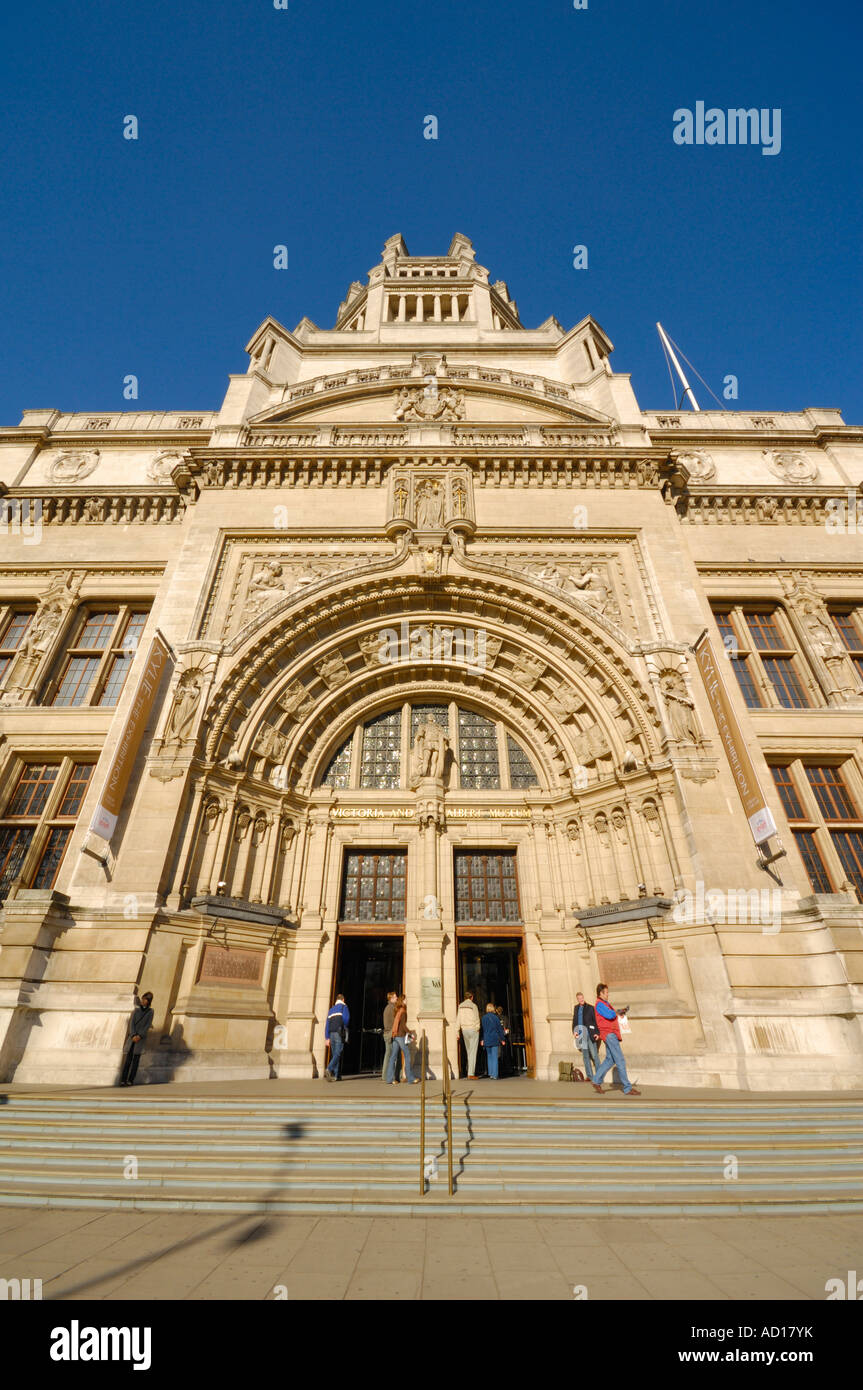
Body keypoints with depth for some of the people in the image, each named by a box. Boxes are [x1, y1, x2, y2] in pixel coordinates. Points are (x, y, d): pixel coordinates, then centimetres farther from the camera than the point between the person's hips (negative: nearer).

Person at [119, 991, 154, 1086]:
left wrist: (139, 1036, -16)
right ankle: (123, 1079, -1)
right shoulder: (137, 1009, 5)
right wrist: (133, 1036, -14)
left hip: (141, 1037, -2)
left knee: (136, 1058, -4)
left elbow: (148, 1026, -5)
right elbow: (132, 1023, -2)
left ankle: (131, 1080, 1)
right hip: (132, 1036, 2)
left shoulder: (150, 1012, 0)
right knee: (128, 1058, -4)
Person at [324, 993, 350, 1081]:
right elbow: (346, 1018, -13)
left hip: (332, 1034, 6)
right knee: (338, 1054, -8)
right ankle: (329, 1070, -26)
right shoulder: (344, 1006, 3)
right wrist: (345, 1027, 6)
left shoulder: (331, 1009, 20)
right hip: (340, 1034, -6)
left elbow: (327, 1024, 15)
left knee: (335, 1054, 9)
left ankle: (337, 1076, 4)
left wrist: (327, 1038, 12)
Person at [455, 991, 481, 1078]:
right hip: (473, 1030, -5)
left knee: (469, 1052, 17)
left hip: (464, 1030, 5)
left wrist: (457, 1031, 3)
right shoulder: (473, 1006, -10)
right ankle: (471, 1074, -4)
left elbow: (458, 1019, 2)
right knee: (473, 1052, -1)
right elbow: (476, 1019, -10)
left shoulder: (460, 1006, 4)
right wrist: (477, 1028, 4)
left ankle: (470, 1071, 21)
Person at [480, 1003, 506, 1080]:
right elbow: (500, 1029, -1)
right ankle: (494, 1075, -2)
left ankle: (490, 1073, 15)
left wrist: (482, 1039, 8)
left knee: (489, 1056, 14)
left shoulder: (484, 1018, -1)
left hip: (487, 1040, 2)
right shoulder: (495, 1017, -6)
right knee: (494, 1057, 2)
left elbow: (482, 1029, 1)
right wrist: (502, 1039, 7)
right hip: (495, 1039, -2)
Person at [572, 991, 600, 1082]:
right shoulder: (576, 1008, 12)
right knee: (585, 1055, 6)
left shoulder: (590, 1008, 0)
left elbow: (595, 1021, -2)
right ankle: (590, 1076, 12)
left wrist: (597, 1033, -10)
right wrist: (574, 1031, -1)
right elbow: (574, 1021, 13)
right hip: (580, 1033, 4)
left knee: (594, 1054, -4)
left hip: (589, 1033, -4)